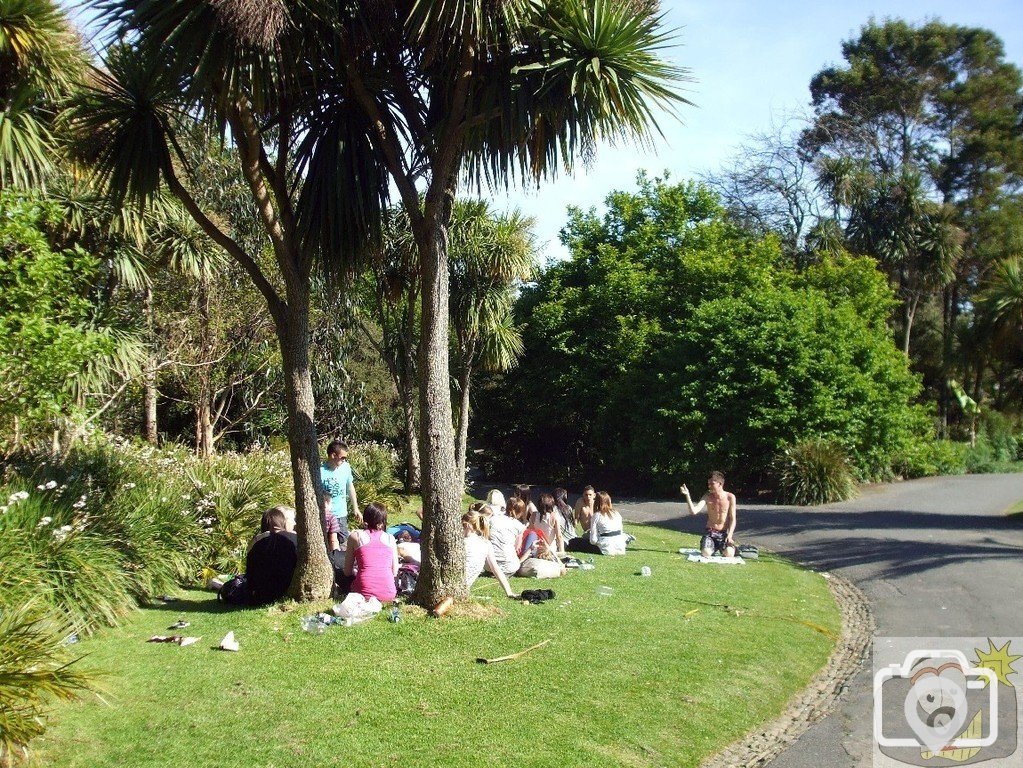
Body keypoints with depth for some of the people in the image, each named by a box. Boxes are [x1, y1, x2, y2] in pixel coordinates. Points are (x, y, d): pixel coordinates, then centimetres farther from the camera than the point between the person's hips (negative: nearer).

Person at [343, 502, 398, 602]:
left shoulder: (355, 536, 5)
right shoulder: (390, 538, 10)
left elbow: (347, 572, 9)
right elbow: (394, 572, 12)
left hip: (364, 593, -4)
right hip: (388, 594, 4)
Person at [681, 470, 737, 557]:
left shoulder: (730, 497, -6)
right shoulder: (707, 497, -4)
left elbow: (732, 519, -3)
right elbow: (694, 511, -16)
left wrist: (730, 535, -15)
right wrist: (687, 495, -26)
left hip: (724, 533, 0)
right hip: (710, 532, 0)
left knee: (729, 554, -27)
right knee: (705, 553, -27)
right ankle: (714, 547, 11)